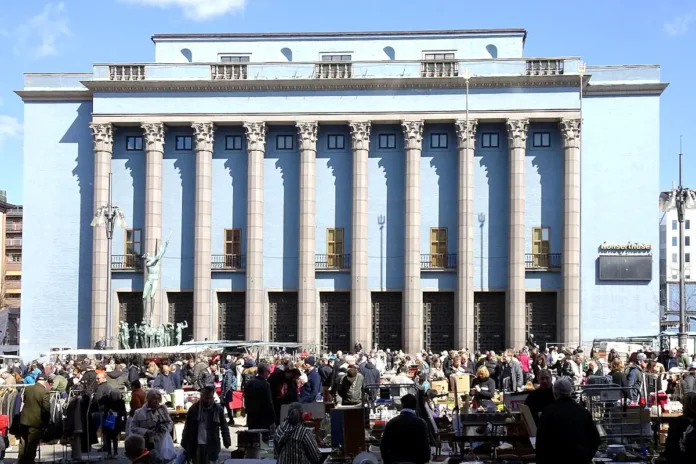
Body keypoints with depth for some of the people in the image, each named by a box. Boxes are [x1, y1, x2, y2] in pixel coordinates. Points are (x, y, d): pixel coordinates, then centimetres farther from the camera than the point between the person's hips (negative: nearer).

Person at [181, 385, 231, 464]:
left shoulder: (218, 409, 0)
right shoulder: (194, 409, 0)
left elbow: (224, 426, 5)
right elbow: (187, 427, 6)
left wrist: (226, 441, -5)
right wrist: (184, 443, 6)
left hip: (212, 446, -1)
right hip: (196, 445, 1)